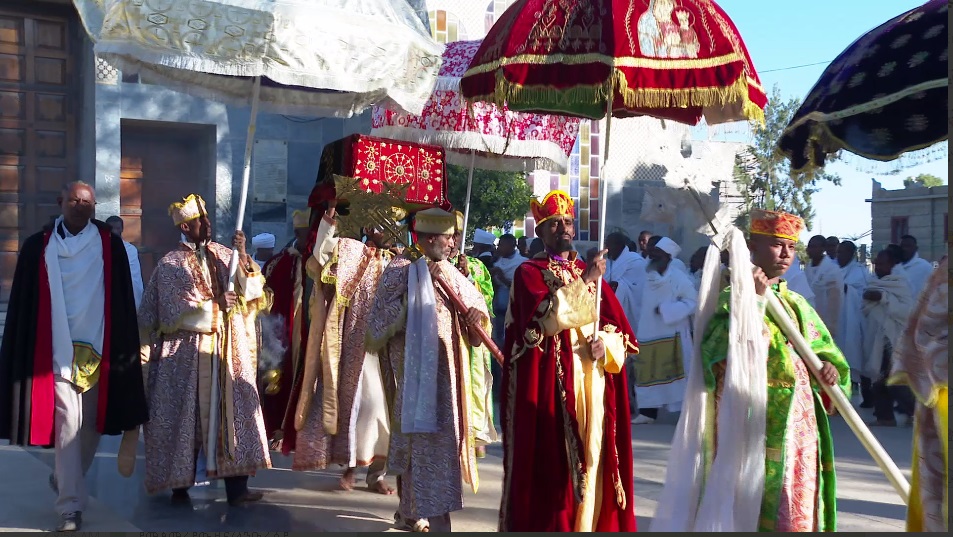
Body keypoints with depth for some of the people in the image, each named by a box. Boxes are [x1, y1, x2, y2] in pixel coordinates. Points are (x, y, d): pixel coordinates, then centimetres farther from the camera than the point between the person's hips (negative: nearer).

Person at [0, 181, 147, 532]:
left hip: (98, 348, 2)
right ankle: (71, 507, 0)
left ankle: (65, 481, 37)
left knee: (91, 425, 11)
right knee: (67, 425, -7)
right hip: (57, 350, -1)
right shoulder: (38, 247, 1)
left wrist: (123, 349, 0)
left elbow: (122, 303, 4)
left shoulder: (111, 247, 2)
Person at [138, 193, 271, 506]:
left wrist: (243, 256, -12)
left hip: (229, 354, 3)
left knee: (235, 413, -3)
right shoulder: (170, 265, 0)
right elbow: (174, 313, -5)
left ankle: (237, 487, -1)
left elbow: (252, 291, -1)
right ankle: (180, 487, 16)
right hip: (187, 356, -3)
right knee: (186, 419, 3)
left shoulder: (224, 255, 10)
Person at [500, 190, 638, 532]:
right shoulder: (529, 272, 1)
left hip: (591, 384, 5)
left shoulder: (591, 273, 17)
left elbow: (621, 329, 13)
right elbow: (548, 317, -17)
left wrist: (605, 342, -8)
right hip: (551, 385, -5)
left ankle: (588, 525, 17)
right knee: (550, 465, -6)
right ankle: (547, 524, 7)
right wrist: (584, 282, -15)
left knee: (591, 462, 5)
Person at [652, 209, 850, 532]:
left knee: (793, 505, 11)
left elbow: (823, 348, 17)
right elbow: (716, 350, -22)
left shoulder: (797, 304, 14)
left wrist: (829, 366, -6)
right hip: (750, 420, -6)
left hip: (796, 423, 6)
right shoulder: (733, 296, -6)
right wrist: (752, 299, -23)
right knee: (747, 499, -3)